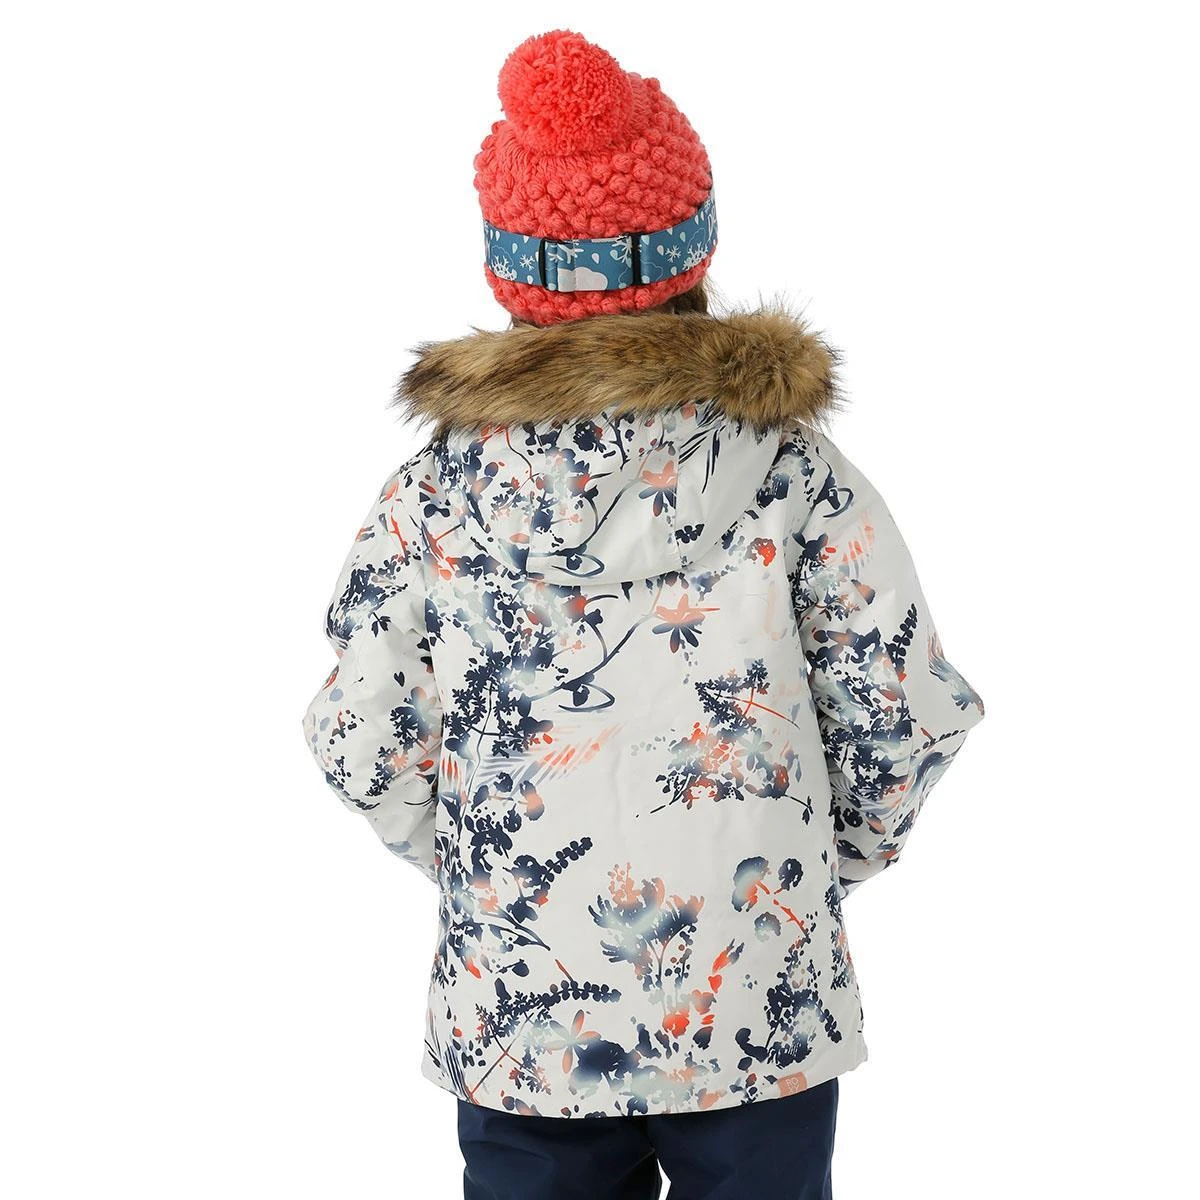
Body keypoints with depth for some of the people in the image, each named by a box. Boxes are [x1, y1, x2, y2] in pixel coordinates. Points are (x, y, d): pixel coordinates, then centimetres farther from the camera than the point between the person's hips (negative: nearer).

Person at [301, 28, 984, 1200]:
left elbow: (365, 750, -4)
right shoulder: (797, 479, -12)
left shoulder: (429, 500, -10)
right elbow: (902, 719, -5)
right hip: (761, 1007, 0)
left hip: (514, 1013, 1)